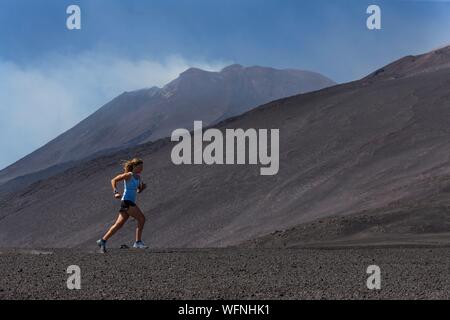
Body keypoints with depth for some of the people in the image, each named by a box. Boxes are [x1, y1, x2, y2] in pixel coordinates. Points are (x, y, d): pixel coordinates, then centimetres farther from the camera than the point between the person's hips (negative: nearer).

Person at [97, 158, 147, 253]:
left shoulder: (138, 177, 15)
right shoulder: (128, 175, -9)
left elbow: (138, 191, 24)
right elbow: (113, 180, -10)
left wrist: (142, 187, 3)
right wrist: (116, 193, -21)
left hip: (131, 202, 9)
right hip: (126, 201, -9)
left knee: (119, 224, 6)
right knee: (141, 219, -13)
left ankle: (103, 241, 11)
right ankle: (138, 242, -10)